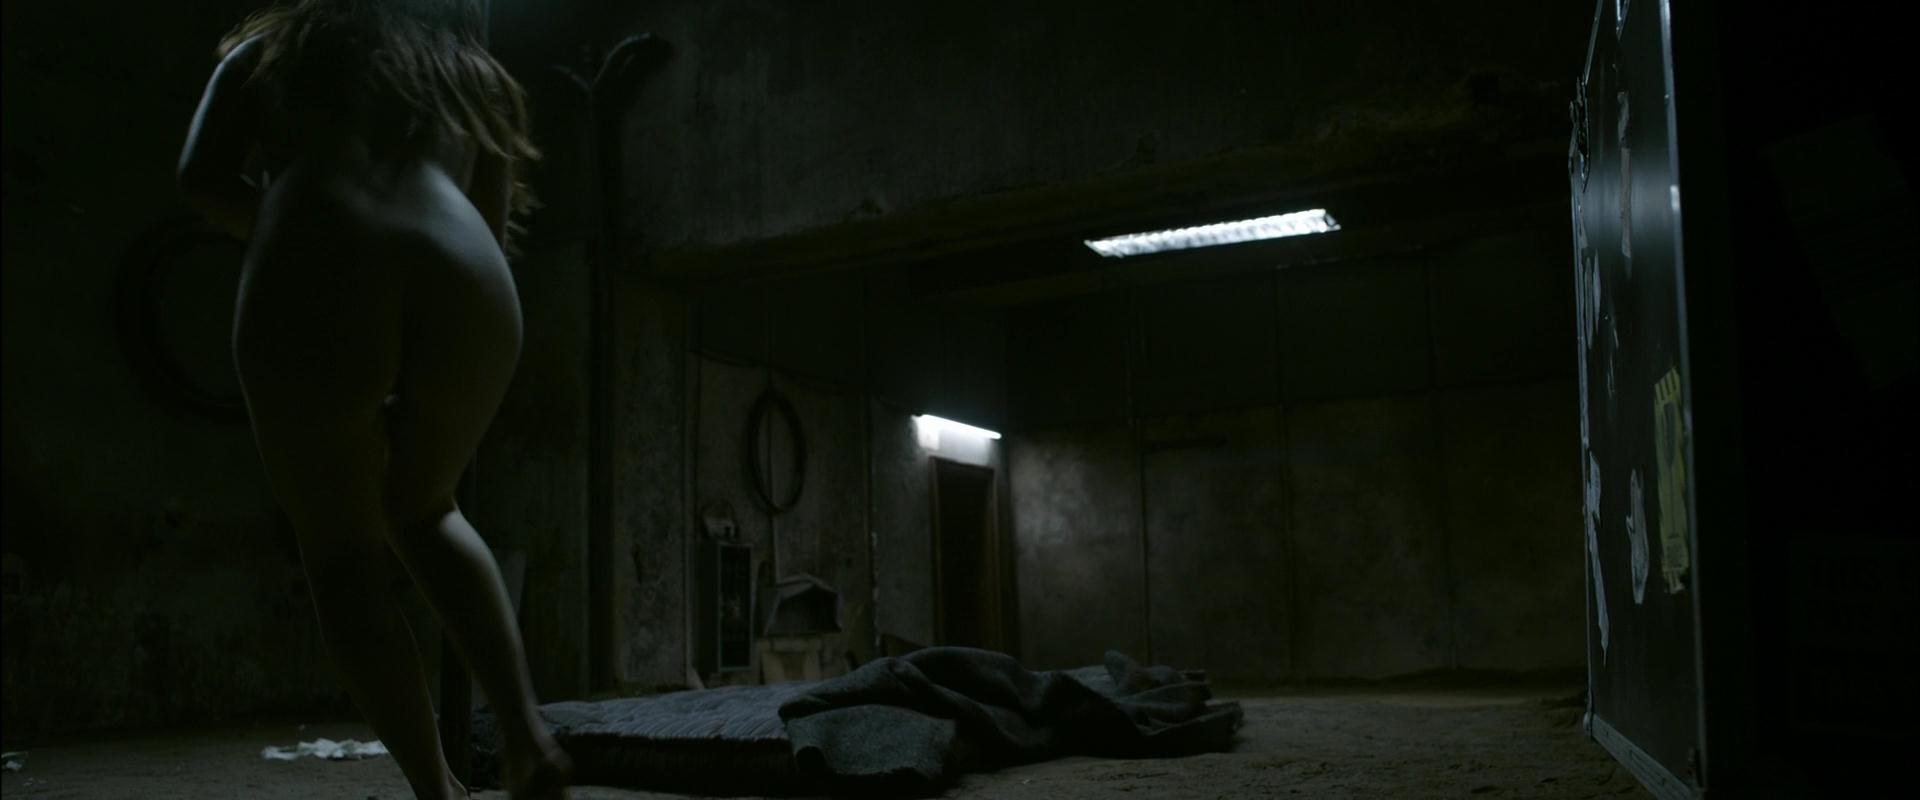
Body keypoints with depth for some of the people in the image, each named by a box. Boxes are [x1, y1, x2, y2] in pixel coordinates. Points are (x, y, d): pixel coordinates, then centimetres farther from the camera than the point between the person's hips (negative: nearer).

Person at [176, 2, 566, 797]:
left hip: (320, 284, -2)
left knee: (343, 553, 13)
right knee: (422, 512, 26)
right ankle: (527, 729, 10)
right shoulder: (479, 80, 33)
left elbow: (202, 180, 16)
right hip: (467, 284, 3)